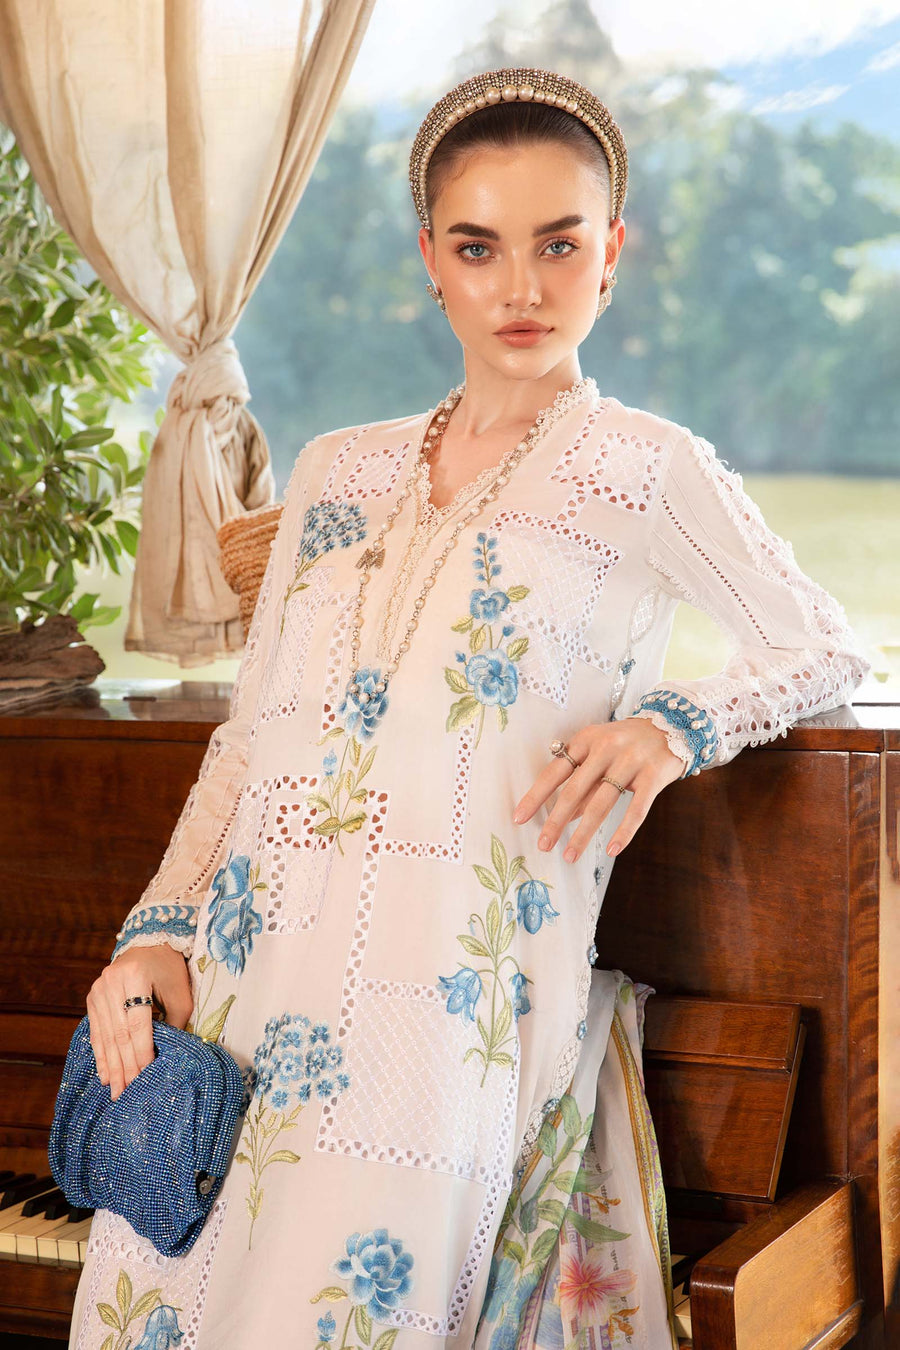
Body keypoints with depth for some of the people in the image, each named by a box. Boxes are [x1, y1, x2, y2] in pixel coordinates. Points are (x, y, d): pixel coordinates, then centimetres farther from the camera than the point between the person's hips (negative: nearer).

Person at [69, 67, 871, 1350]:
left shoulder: (643, 466, 2)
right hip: (239, 982, 5)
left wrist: (671, 725, -7)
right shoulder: (339, 469, 16)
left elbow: (828, 649, 11)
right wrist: (161, 933, 1)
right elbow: (251, 733, 15)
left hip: (436, 996, -5)